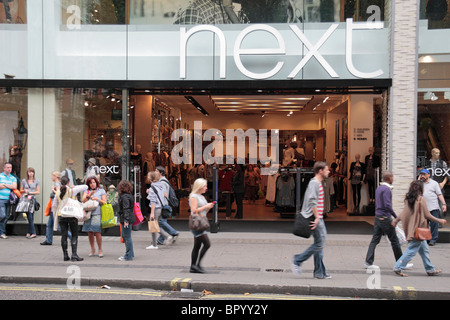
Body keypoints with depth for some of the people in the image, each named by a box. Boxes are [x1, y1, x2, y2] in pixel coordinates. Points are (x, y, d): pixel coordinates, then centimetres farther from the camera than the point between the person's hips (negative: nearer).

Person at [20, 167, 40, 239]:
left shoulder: (36, 181, 8)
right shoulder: (23, 181, 12)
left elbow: (38, 191, 6)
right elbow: (21, 191, 18)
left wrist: (30, 192, -7)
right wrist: (24, 191, -3)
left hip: (33, 199, 0)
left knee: (31, 217, -5)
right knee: (29, 216, -9)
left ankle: (28, 232, 3)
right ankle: (33, 233, -9)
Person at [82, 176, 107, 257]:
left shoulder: (101, 191, 10)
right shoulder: (87, 191, 16)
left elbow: (104, 202, 6)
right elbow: (83, 200, 4)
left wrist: (97, 199, -9)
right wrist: (89, 195, -11)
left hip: (97, 214, -3)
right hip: (88, 213, 3)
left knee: (97, 232, -10)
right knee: (90, 232, 3)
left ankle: (100, 249, 3)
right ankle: (92, 249, 17)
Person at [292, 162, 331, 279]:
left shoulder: (318, 183, 19)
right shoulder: (314, 183, -13)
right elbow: (312, 201, -22)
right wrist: (317, 217, -22)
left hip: (318, 217, 10)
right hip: (315, 218, -10)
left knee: (320, 243, 10)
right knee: (319, 243, -9)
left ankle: (319, 273, 15)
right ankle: (298, 260, 1)